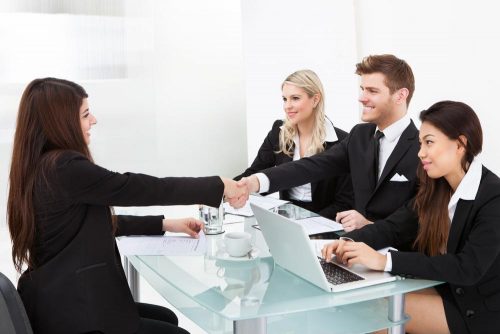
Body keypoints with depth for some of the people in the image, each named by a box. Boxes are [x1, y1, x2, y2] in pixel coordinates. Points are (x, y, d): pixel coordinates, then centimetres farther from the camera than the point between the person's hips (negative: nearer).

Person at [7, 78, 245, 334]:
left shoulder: (41, 167, 9)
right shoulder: (64, 167, -21)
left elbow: (100, 223, 16)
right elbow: (140, 188, -19)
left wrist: (165, 224, 15)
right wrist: (218, 186, -8)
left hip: (60, 302, 9)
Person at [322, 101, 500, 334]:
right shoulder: (436, 189, 1)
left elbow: (468, 269, -30)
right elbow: (393, 227, 0)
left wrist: (386, 261, -35)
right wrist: (349, 242, -21)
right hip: (447, 290, 6)